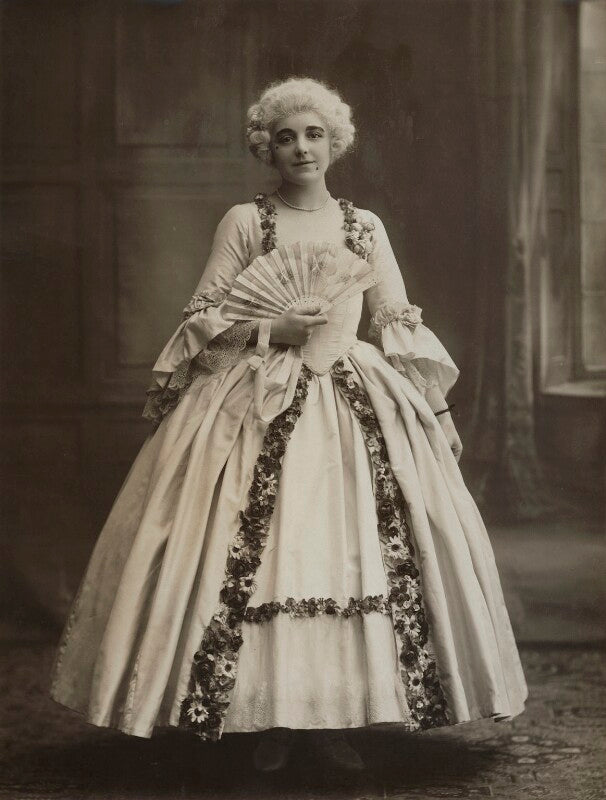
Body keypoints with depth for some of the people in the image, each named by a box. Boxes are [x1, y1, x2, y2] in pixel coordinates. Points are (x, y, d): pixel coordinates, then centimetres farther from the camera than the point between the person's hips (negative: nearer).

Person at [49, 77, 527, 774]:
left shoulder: (366, 227, 12)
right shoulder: (244, 222, 5)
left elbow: (399, 325, 13)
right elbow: (200, 319, 3)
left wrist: (432, 413, 3)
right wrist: (271, 328, -12)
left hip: (356, 406, 2)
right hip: (258, 405, -2)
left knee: (355, 550, -5)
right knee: (260, 554, -8)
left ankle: (340, 718, 6)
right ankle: (271, 721, 4)